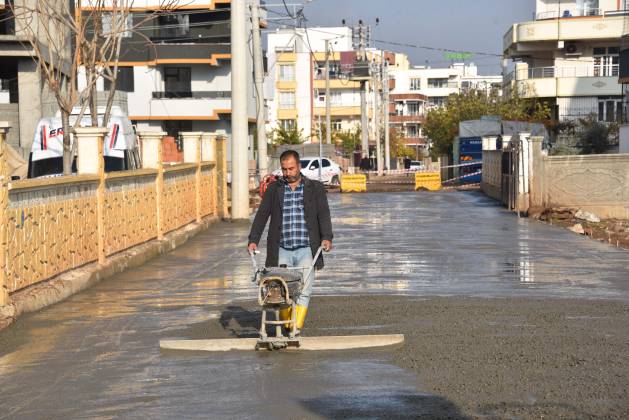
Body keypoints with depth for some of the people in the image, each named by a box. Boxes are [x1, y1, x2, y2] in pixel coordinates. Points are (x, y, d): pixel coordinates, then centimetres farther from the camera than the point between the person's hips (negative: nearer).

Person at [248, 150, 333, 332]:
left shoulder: (315, 188, 8)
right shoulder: (274, 189, 12)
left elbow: (323, 214, -2)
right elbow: (262, 214, 7)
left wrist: (327, 237, -17)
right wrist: (253, 240, -4)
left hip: (306, 250, -1)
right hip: (281, 250, 1)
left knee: (303, 291, -9)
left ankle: (297, 329, -8)